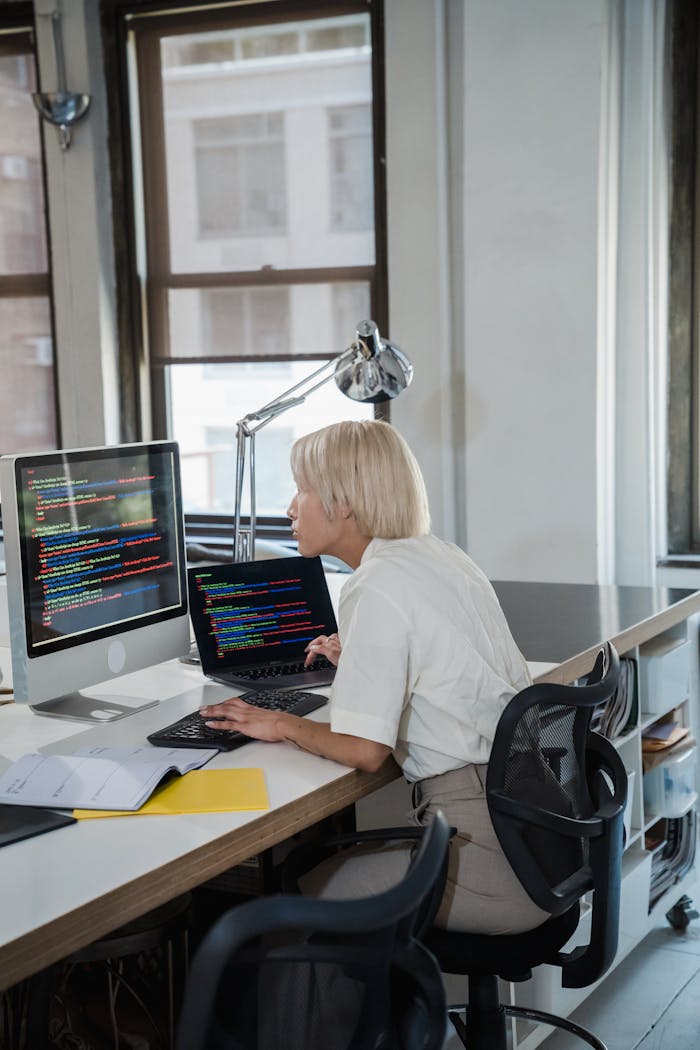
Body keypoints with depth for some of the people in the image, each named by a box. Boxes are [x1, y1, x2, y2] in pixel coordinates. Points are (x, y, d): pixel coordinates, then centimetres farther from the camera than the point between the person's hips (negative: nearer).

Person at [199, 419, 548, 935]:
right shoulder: (436, 554, 11)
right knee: (328, 862, 18)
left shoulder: (377, 587, -16)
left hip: (493, 854, -9)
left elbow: (364, 749, -20)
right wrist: (362, 660, 24)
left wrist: (283, 724, -4)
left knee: (309, 893, 4)